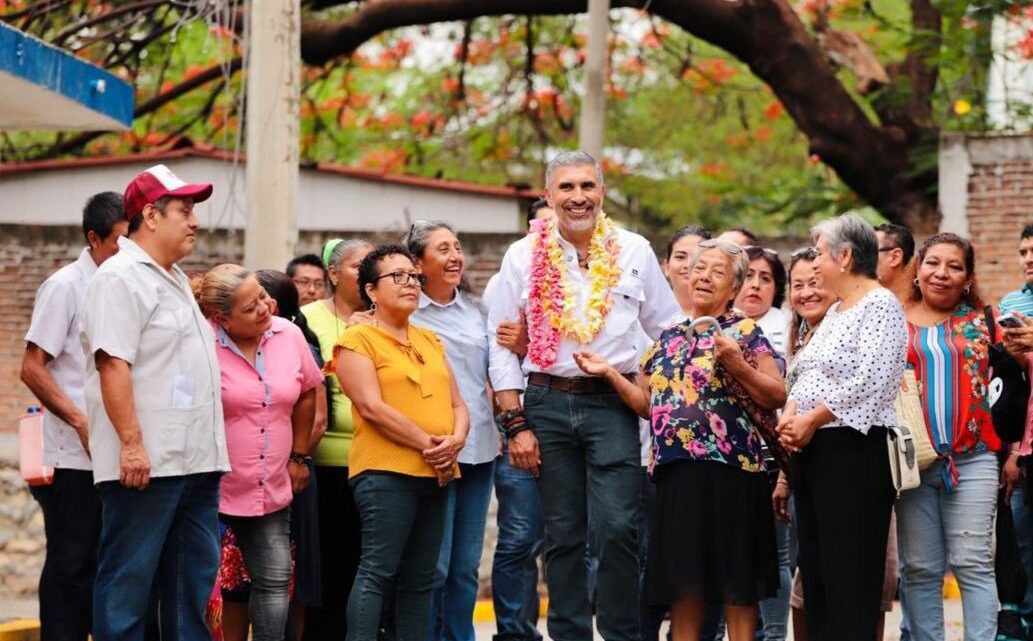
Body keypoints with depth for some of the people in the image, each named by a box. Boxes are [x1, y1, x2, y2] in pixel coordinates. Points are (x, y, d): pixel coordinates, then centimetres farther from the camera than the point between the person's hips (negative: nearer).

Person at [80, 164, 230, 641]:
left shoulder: (174, 280, 20)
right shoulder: (121, 277, -10)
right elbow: (113, 365, -18)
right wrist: (132, 443, -24)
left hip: (196, 459, 10)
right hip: (145, 462, -10)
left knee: (194, 579, 11)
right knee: (128, 581, -4)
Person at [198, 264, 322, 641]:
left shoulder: (289, 335, 0)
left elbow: (306, 394, 15)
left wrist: (299, 456, 16)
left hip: (272, 492, 5)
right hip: (213, 492, -5)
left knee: (275, 582, 5)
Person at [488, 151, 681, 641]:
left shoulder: (634, 252, 6)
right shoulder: (524, 256, 5)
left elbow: (668, 332, 12)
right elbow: (502, 347, 4)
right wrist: (516, 424, -2)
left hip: (612, 403, -1)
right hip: (547, 403, 1)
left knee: (617, 528, -12)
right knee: (562, 535, 5)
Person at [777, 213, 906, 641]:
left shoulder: (880, 305, -9)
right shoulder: (835, 312, 20)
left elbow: (868, 381, -19)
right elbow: (805, 377, 20)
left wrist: (812, 420, -16)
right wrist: (790, 416, 1)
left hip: (852, 449, -9)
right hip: (810, 449, 9)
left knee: (848, 572, -9)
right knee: (814, 568, 9)